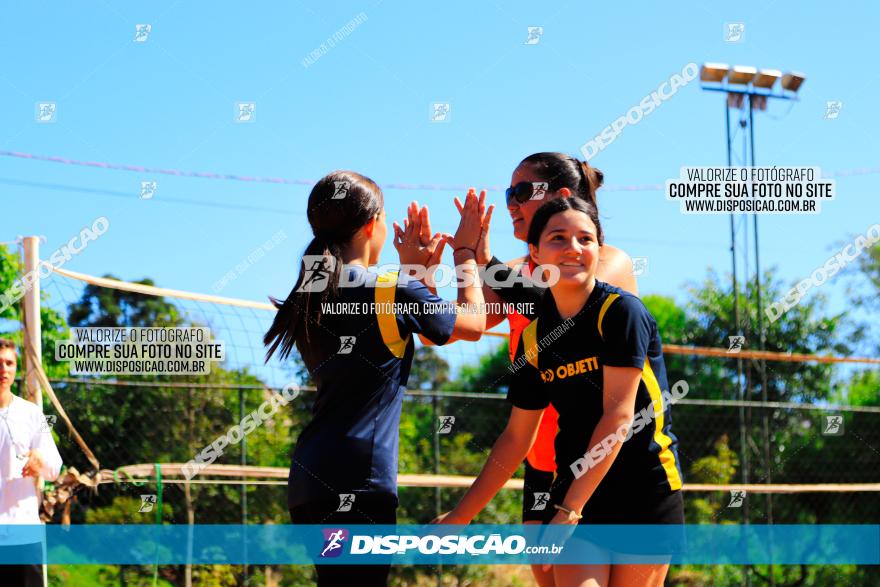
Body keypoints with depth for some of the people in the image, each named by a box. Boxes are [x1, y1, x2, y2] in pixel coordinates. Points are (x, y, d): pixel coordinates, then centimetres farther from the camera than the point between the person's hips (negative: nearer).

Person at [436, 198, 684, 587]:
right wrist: (459, 516, 11)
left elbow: (618, 416, -16)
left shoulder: (622, 311, -11)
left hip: (645, 494, -3)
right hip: (573, 490, 3)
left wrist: (568, 510, -18)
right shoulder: (533, 338, 4)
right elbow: (516, 438, 12)